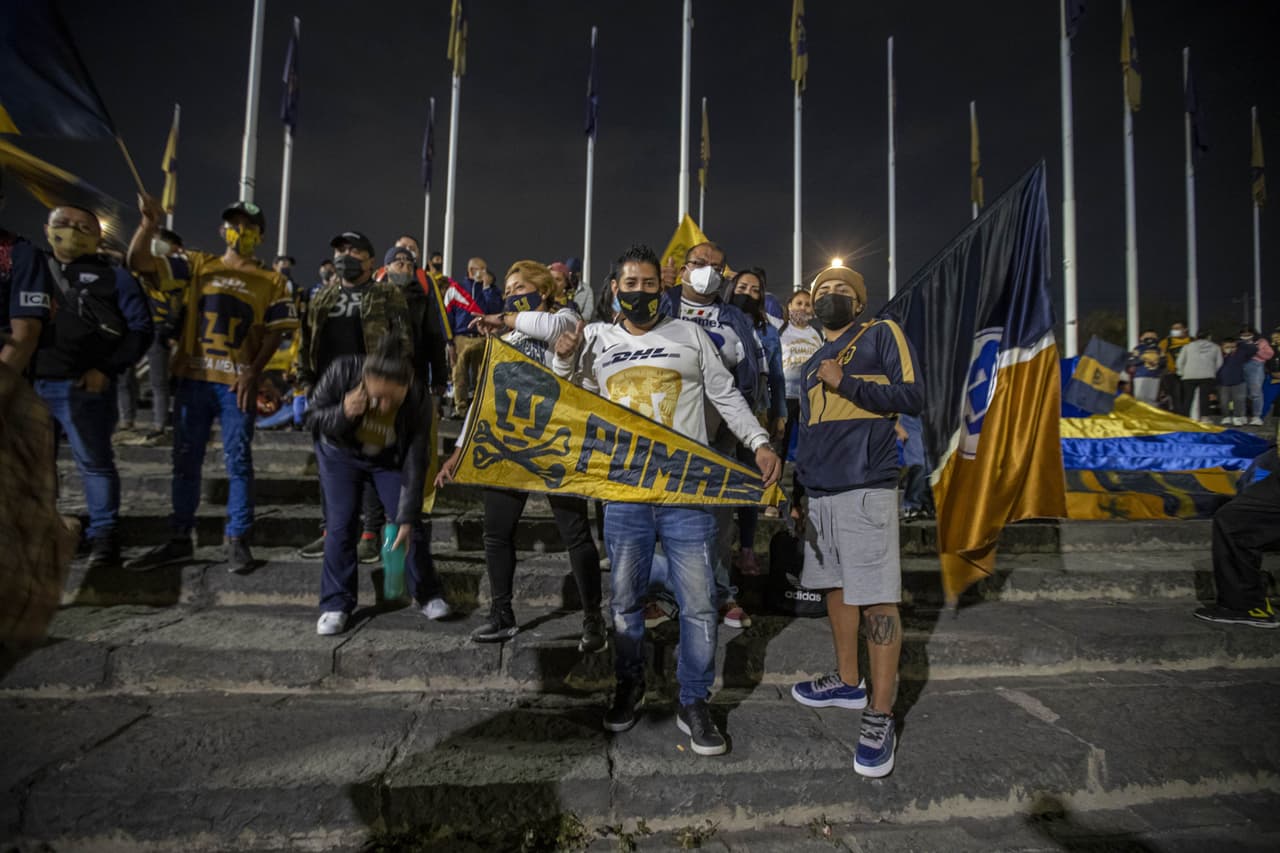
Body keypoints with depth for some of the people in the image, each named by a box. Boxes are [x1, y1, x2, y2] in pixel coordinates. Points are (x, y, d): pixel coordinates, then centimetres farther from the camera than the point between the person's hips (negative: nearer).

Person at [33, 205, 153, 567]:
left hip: (83, 388, -5)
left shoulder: (112, 276, 3)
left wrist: (106, 370, -9)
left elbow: (141, 329, -2)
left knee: (95, 463, 2)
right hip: (30, 385, 5)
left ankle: (103, 535, 11)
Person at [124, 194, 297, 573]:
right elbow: (139, 262, 3)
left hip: (237, 383, -2)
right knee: (185, 461, 9)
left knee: (238, 461, 2)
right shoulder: (195, 265, 9)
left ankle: (237, 541, 10)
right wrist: (149, 223, -13)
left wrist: (253, 372, -11)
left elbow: (275, 333, 1)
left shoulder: (271, 281, 5)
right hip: (193, 379, 2)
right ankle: (180, 539, 19)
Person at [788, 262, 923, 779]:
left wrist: (846, 382, -15)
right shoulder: (812, 364, 22)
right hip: (819, 493, 7)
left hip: (866, 488, -7)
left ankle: (880, 716, 1)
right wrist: (798, 493, 22)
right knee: (836, 586, 13)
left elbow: (912, 397, -7)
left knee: (876, 599, -6)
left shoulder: (882, 334, 4)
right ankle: (848, 682, 28)